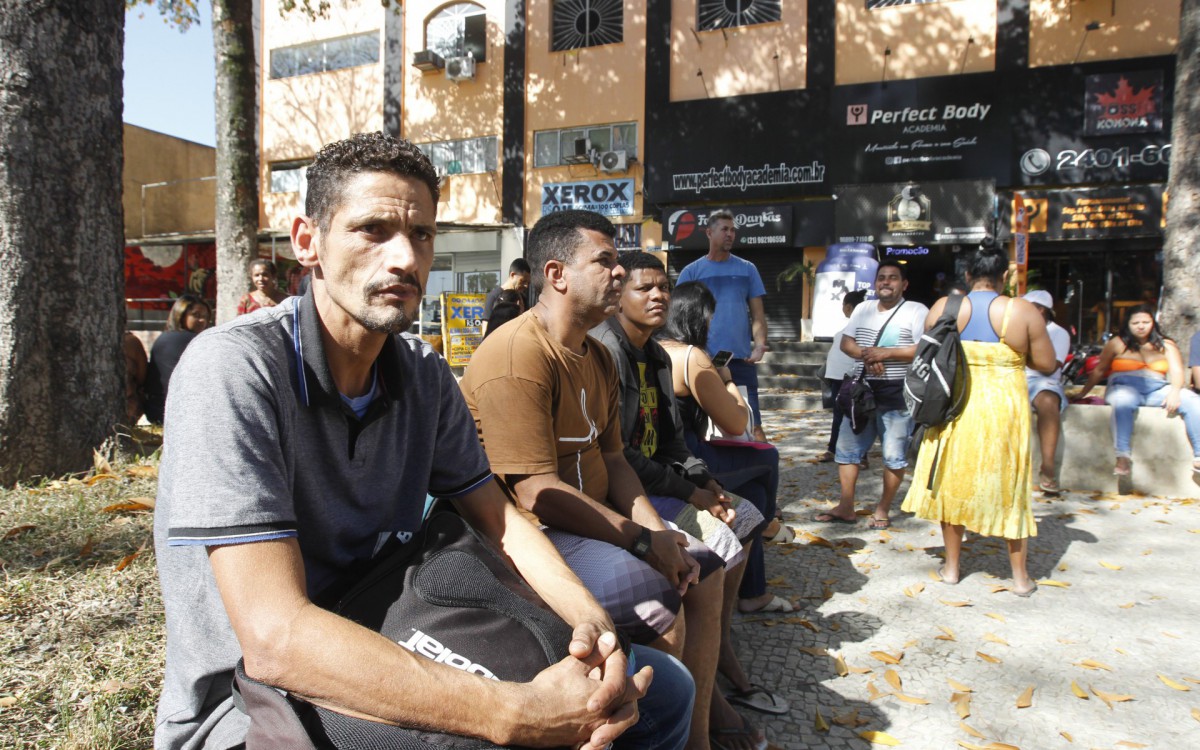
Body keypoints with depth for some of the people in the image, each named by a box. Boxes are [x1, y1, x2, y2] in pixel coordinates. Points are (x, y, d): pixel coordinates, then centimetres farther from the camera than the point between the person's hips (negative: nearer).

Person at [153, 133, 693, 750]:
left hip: (391, 663, 6)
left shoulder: (425, 375, -1)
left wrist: (590, 620, -16)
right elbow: (275, 637, -30)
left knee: (661, 689, 2)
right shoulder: (233, 369, -23)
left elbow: (498, 518, 4)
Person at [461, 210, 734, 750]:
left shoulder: (597, 357, 11)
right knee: (660, 598, -22)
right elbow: (534, 492, -26)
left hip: (588, 521, 10)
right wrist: (643, 542, -19)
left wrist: (657, 530, -6)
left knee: (702, 568, 6)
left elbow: (612, 458, 11)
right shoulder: (517, 355, -22)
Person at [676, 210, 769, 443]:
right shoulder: (691, 272, 6)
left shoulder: (747, 269, 11)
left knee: (752, 421, -1)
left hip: (742, 359, 1)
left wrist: (760, 345, -9)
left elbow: (757, 314, 9)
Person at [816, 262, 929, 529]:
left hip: (897, 392, -5)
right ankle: (846, 507, 15)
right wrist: (866, 355, -11)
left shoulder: (917, 311, -2)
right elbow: (845, 342, 9)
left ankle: (883, 510, 14)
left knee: (894, 454, 1)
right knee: (847, 448, 6)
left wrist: (885, 353, -17)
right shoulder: (863, 308, 14)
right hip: (861, 389, 5)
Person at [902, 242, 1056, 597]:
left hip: (955, 406, 1)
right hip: (1004, 409, -1)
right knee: (1009, 488, 12)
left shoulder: (943, 308, -4)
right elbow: (1046, 365, -4)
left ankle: (952, 566, 24)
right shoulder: (1023, 312, -8)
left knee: (953, 483, 14)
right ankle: (1020, 576, 22)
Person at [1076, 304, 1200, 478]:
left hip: (1158, 389, 3)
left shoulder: (1166, 345, 17)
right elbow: (1099, 370, 12)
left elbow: (1177, 371, 4)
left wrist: (1174, 392, -17)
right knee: (1122, 402, -40)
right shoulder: (1117, 343, 12)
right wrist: (1081, 394, 9)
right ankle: (1123, 457, -48)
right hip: (1125, 386, -3)